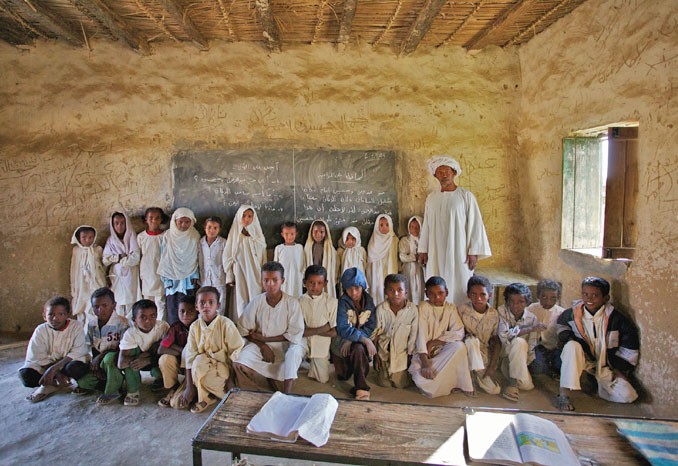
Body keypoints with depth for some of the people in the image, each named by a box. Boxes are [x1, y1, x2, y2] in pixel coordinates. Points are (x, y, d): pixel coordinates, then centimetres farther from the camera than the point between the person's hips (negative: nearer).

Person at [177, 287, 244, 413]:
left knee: (200, 361, -34)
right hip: (201, 370, 4)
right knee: (177, 402, -13)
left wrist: (231, 379, -13)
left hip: (222, 369, -4)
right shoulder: (194, 327, -4)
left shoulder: (226, 324, -15)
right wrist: (189, 387, -10)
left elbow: (236, 352, -11)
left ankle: (206, 397, -10)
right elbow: (190, 357, -5)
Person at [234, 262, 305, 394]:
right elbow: (244, 330, -4)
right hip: (260, 344, 2)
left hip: (285, 345, -2)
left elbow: (295, 335, -15)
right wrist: (262, 345, -17)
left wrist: (264, 338, -15)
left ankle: (286, 394, -24)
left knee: (295, 352, -35)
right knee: (240, 362, -23)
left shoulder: (292, 303, -14)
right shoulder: (256, 302, -8)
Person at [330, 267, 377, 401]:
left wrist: (352, 340, -21)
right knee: (359, 349, -33)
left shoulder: (369, 301, -2)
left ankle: (360, 389, -17)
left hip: (359, 342, 3)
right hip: (342, 342, -3)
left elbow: (370, 327, -6)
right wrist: (365, 339, -30)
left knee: (358, 349, -31)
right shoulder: (343, 302, -14)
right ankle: (362, 388, -19)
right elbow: (343, 330, -21)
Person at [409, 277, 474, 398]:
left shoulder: (451, 308, 0)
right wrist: (425, 363, -29)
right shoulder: (423, 307, -9)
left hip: (443, 351, 2)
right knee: (420, 379, -30)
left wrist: (434, 342, -21)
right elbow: (421, 335, -18)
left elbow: (459, 333, -14)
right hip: (424, 353, -2)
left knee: (459, 346, -31)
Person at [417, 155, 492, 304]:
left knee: (459, 288, -2)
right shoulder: (431, 198, 10)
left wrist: (474, 252, -9)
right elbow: (426, 225, 12)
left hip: (459, 253, -3)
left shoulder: (466, 196, -1)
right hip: (436, 254, 3)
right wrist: (423, 250, 9)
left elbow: (475, 224, -4)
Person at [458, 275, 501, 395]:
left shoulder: (494, 314, -7)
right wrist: (466, 335, -23)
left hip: (485, 354, 2)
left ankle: (475, 375, 14)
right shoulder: (462, 309, -13)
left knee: (494, 390, -12)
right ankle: (475, 372, -17)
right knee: (471, 339, -34)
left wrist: (492, 366, -10)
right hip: (467, 352, -2)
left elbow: (496, 341, -3)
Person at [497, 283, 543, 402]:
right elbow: (503, 335, -28)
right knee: (519, 342, -31)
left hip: (520, 358, 3)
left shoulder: (532, 318, -5)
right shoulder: (502, 311, -14)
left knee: (527, 386, -21)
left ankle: (513, 383, 13)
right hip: (502, 355, -3)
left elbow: (531, 348, -4)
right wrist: (530, 328, -26)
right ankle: (514, 382, -22)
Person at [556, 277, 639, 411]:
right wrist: (565, 336, -7)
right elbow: (561, 324, 13)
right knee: (572, 345, -34)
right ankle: (564, 394, -34)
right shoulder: (573, 313, -10)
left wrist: (621, 368, 0)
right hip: (581, 359, -1)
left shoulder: (615, 318, -14)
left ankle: (596, 383, 14)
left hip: (605, 366, 1)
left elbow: (630, 345, -2)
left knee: (628, 396, -17)